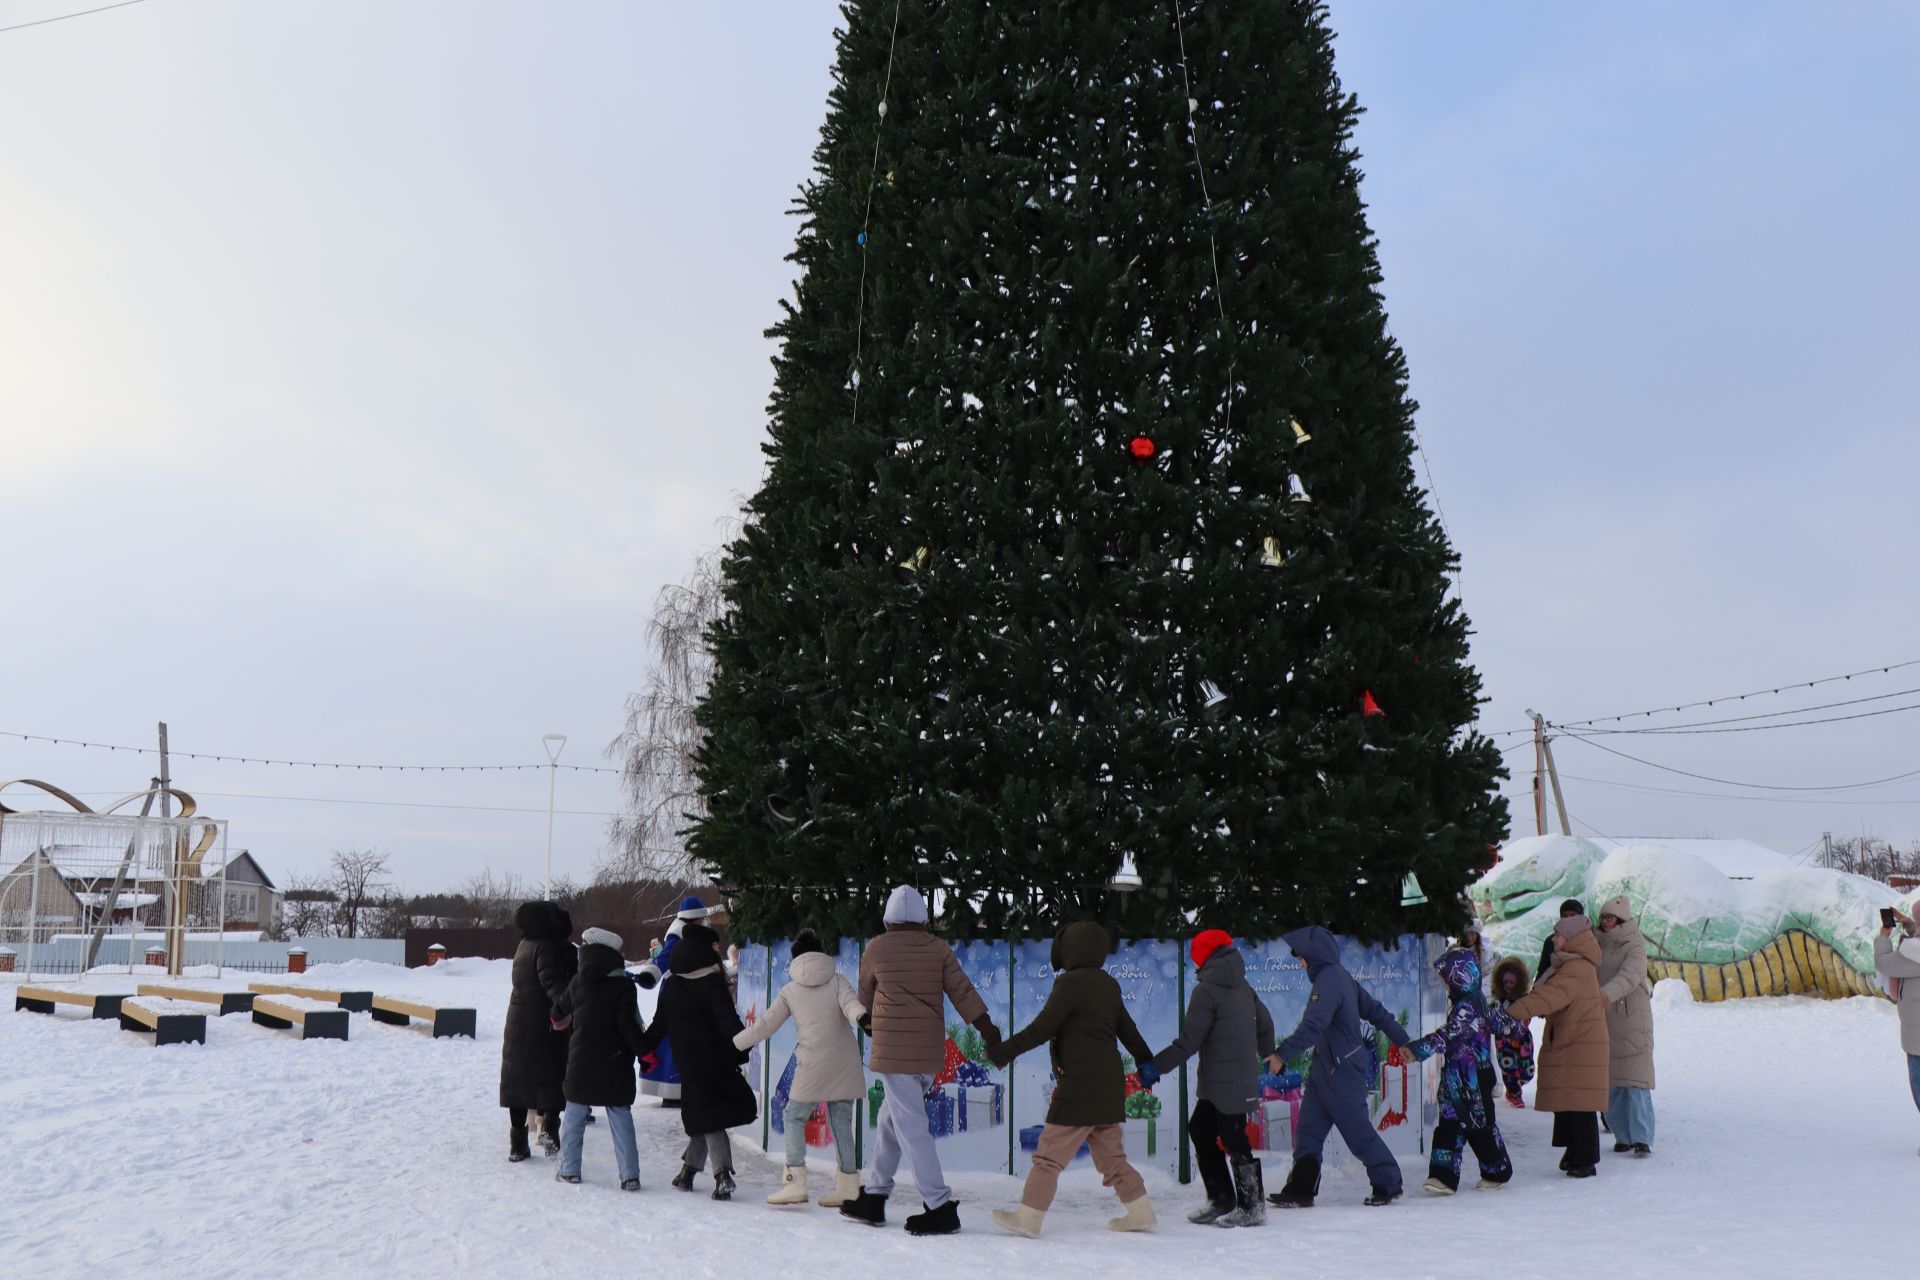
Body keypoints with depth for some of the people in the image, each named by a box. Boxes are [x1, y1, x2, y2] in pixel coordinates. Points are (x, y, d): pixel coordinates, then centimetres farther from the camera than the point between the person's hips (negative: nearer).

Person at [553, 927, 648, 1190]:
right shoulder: (623, 985, -10)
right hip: (615, 1062, -2)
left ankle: (569, 1169, 17)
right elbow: (628, 1024, -16)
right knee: (621, 1117, 3)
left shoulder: (577, 982, 2)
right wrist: (644, 1050, -8)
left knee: (574, 1114, 15)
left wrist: (557, 1018, 42)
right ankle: (629, 1174, 0)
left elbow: (562, 1008, 20)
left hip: (580, 1060, 2)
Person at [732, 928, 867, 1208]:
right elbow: (850, 1003, -12)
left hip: (813, 1065, -2)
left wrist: (732, 1045, 18)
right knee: (841, 1121, 9)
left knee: (794, 1117, 9)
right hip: (845, 1063, 2)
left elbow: (765, 1025, 9)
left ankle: (795, 1180, -3)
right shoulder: (837, 981, 9)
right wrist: (862, 1016, -31)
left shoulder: (790, 990, 9)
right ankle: (849, 1185, 9)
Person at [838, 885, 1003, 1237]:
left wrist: (870, 1020, 31)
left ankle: (940, 1208, -6)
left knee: (910, 1127, -4)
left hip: (893, 1051, -6)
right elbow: (963, 991, -4)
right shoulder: (939, 949, 5)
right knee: (890, 1121, 18)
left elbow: (865, 996, 12)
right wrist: (987, 1028, -7)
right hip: (929, 1051, 6)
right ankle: (873, 1197, 25)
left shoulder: (876, 949, -3)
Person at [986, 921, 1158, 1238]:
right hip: (1109, 1084, 9)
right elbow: (1127, 1028, 23)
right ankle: (1140, 1211, 19)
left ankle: (1028, 1217, -2)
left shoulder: (1071, 982, -13)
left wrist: (1004, 1050, -10)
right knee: (1109, 1153, 17)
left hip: (1080, 1086, -9)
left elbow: (1041, 1029, -15)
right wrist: (1146, 1061, 35)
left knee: (1050, 1153, -4)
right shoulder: (1109, 985, 13)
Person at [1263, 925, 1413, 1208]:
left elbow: (1312, 1026, -31)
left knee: (1358, 1131, 2)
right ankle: (1300, 1190, 6)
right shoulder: (1340, 976, 11)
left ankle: (1388, 1185, 17)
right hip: (1326, 1067, 10)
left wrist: (1282, 1054, -36)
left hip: (1341, 1071, -10)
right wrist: (1402, 1040, 27)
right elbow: (1375, 1010, 19)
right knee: (1308, 1130, 5)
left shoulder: (1328, 980, -20)